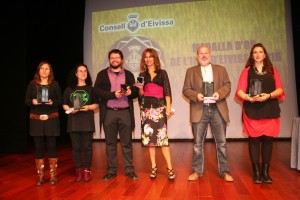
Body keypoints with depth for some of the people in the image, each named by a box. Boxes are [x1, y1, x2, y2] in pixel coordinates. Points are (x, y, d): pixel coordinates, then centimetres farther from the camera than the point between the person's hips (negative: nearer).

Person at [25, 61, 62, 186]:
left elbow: (60, 100, 2)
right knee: (38, 147, 5)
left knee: (51, 146, 2)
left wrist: (53, 102, -18)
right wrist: (32, 102, -16)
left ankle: (53, 175, 13)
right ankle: (41, 176, 16)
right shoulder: (32, 84, 6)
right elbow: (26, 101, 5)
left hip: (51, 118, -1)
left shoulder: (55, 84, 4)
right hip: (36, 119, 1)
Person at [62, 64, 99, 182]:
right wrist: (69, 109, -9)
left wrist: (89, 107, -13)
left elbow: (96, 104, 6)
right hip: (73, 120, 1)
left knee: (87, 146, 0)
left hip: (87, 121, -1)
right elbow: (64, 104, 11)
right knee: (76, 147, 5)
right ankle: (78, 170, 14)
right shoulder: (69, 89, 10)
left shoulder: (91, 89, 8)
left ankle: (87, 170, 11)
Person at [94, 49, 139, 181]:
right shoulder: (102, 74, 9)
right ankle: (111, 171, 17)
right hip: (109, 113, 0)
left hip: (125, 112, 1)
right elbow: (97, 91, -3)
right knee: (110, 143, 7)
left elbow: (136, 92, 10)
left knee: (127, 143, 5)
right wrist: (113, 94, -15)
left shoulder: (129, 75, 12)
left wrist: (130, 92, -13)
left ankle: (129, 170, 14)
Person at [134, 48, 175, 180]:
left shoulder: (162, 73, 7)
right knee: (149, 137, 4)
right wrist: (140, 88, -8)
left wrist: (168, 107, -6)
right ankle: (153, 167, 14)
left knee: (162, 136, -10)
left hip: (159, 106, -2)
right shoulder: (142, 75, 13)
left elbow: (167, 91, 3)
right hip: (146, 107, 3)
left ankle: (170, 168, -4)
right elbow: (141, 94, 13)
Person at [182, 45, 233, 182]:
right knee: (198, 143, 6)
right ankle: (197, 171, 18)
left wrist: (220, 93, -13)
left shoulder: (221, 69, 15)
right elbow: (185, 90, 5)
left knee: (221, 142, 5)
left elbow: (227, 85, 8)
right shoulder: (191, 71, 11)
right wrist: (196, 95, -14)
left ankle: (224, 172, 19)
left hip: (218, 110, 1)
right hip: (199, 111, -1)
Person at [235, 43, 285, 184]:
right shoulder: (247, 71, 8)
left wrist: (268, 95, -13)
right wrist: (250, 98, -18)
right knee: (254, 140, -1)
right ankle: (256, 172, 7)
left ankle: (265, 172, 14)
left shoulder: (272, 70, 13)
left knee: (268, 139, 3)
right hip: (252, 110, -2)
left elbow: (280, 89, 6)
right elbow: (240, 91, 0)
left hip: (270, 110, 2)